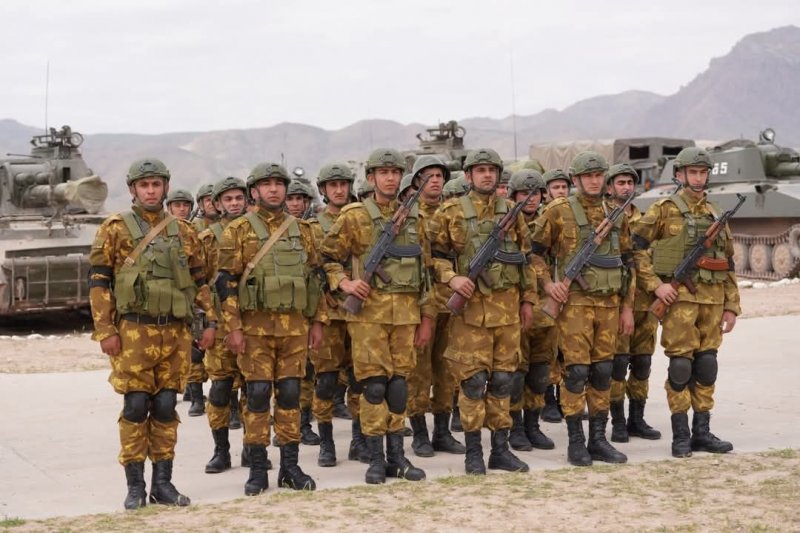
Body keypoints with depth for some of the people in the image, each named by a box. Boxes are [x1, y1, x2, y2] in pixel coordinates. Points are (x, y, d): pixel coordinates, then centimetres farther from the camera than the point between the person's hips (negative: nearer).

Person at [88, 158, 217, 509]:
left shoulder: (183, 231, 12)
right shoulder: (115, 229, 0)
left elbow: (200, 281, 16)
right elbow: (98, 282, -2)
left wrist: (210, 321, 7)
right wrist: (105, 331, -9)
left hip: (176, 332, 3)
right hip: (133, 331, -3)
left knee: (165, 407, 6)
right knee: (135, 407, -2)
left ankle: (163, 483, 14)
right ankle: (135, 486, 6)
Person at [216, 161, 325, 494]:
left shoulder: (301, 230, 11)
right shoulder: (238, 231, -1)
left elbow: (314, 278, 15)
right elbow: (226, 282, -4)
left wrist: (317, 321, 10)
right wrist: (233, 327, -11)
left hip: (295, 326, 3)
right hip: (255, 326, -3)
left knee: (290, 394, 5)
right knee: (257, 395, -1)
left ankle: (290, 466, 13)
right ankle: (257, 470, 6)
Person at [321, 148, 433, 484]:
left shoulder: (413, 218, 13)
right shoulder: (354, 217, 0)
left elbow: (425, 269, 15)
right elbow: (327, 257, 3)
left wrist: (427, 317, 12)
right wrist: (344, 283, -15)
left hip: (406, 312, 4)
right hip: (369, 310, -4)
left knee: (399, 382, 7)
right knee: (374, 384, -4)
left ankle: (397, 455, 15)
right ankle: (376, 459, 4)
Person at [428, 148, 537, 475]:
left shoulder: (511, 211, 11)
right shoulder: (450, 213, 0)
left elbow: (526, 257, 15)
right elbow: (434, 253, 1)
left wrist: (527, 298, 11)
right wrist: (451, 278, -16)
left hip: (507, 305, 4)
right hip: (471, 304, -4)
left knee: (502, 378, 7)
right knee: (473, 379, -3)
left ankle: (500, 449, 15)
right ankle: (473, 451, 6)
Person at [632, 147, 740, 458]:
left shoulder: (716, 214, 15)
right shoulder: (664, 210, -1)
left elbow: (728, 264, 17)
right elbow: (635, 248, -6)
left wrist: (732, 305, 12)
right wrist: (656, 284, -13)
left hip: (712, 299, 5)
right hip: (679, 297, -5)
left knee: (706, 365, 7)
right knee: (681, 365, -4)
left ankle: (702, 432, 15)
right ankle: (680, 436, 2)